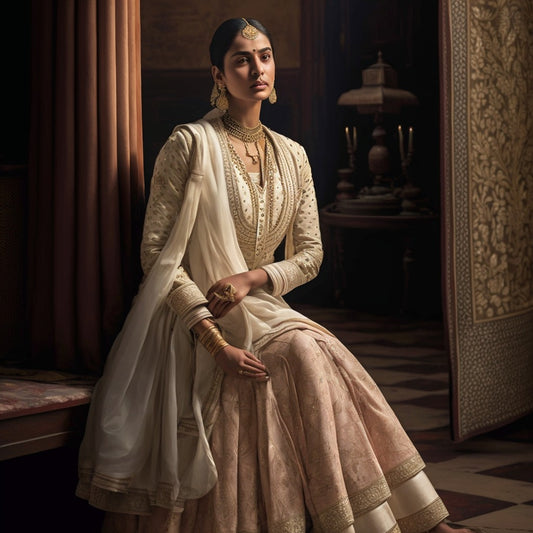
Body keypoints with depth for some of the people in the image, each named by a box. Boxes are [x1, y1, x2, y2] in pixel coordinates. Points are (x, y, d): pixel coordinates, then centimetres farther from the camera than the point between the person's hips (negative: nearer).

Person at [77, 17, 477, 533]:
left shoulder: (292, 156, 9)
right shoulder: (191, 144, -7)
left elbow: (309, 254, 11)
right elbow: (156, 250, -10)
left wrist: (253, 278, -11)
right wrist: (215, 340, -19)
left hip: (260, 310, 5)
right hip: (194, 320, -5)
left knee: (318, 357, -25)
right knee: (305, 357, -28)